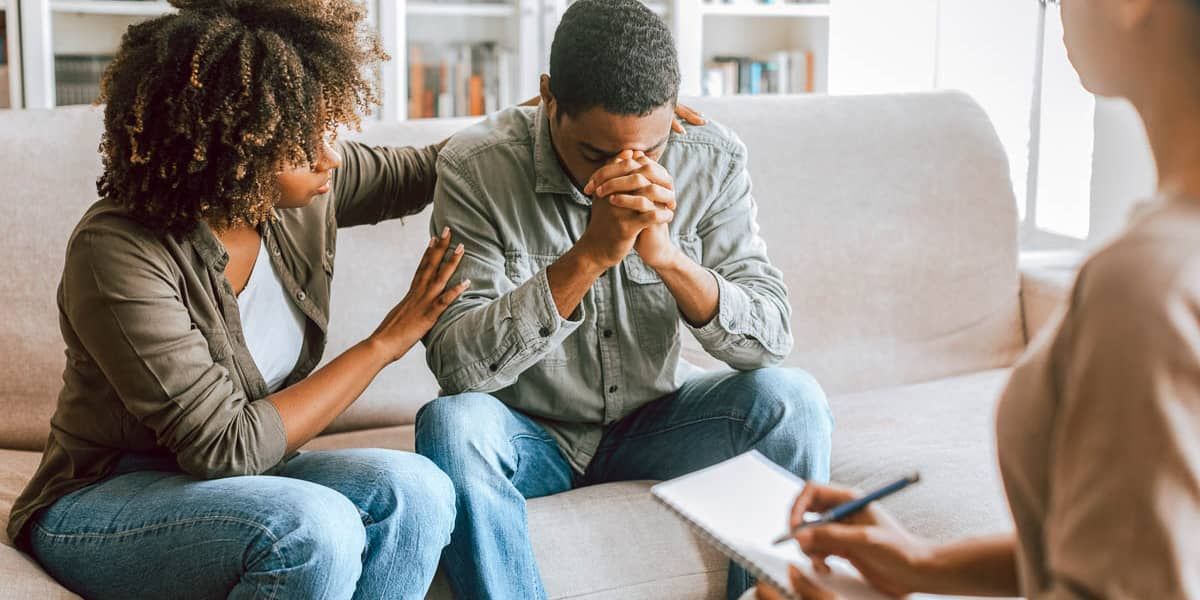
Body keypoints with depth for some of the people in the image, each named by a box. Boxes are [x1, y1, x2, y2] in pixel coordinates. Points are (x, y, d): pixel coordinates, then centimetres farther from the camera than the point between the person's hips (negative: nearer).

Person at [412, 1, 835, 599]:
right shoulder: (476, 166, -18)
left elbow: (771, 340, -15)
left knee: (790, 398, -22)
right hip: (528, 436, -2)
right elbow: (456, 365, -26)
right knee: (451, 424, -32)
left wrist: (669, 257, -33)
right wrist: (588, 257, -36)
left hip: (651, 428, 2)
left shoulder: (711, 161, -11)